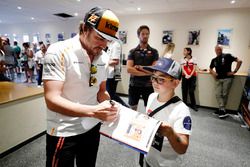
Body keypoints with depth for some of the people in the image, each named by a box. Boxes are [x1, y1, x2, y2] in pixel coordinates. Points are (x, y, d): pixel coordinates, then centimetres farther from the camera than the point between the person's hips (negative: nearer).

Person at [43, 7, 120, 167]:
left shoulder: (104, 57, -1)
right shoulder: (58, 51, -18)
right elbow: (52, 100, -25)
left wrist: (109, 106, -14)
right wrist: (94, 111, -36)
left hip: (93, 127, 6)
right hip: (63, 132, -5)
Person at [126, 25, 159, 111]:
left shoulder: (154, 52, 3)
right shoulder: (132, 51, 3)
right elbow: (129, 69, -10)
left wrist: (140, 67, -10)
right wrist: (147, 72, -13)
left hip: (148, 86, 0)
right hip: (134, 85, 1)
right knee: (132, 110, 13)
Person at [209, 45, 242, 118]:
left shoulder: (227, 56, -2)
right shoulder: (214, 60, 12)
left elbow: (239, 61, -6)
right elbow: (210, 69, 25)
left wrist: (234, 71, -8)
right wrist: (213, 72, 2)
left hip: (227, 78, -4)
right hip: (218, 79, 5)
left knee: (224, 94, 0)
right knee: (218, 94, -2)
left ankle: (221, 109, 12)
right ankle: (223, 111, 3)